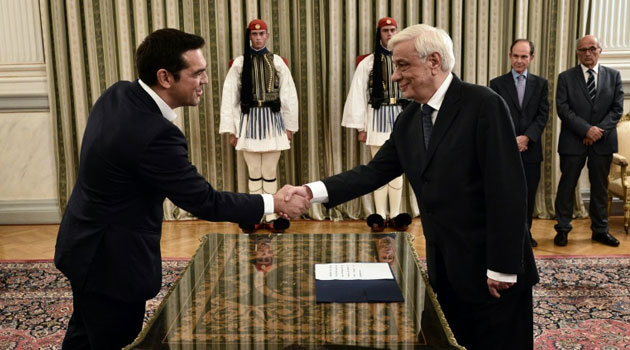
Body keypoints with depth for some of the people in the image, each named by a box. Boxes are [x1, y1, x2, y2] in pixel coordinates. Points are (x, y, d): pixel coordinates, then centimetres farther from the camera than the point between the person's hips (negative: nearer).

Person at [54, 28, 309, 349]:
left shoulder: (117, 94, -6)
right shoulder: (155, 135, -33)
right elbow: (204, 202, -24)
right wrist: (274, 203, -17)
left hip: (88, 245, 9)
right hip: (113, 260, -9)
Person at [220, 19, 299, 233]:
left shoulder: (277, 62, 2)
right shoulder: (239, 63, 0)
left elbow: (289, 95, 4)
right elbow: (229, 97, 0)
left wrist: (290, 126, 2)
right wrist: (231, 129, -2)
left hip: (272, 120, 0)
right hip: (249, 120, 0)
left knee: (270, 172, 6)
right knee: (254, 173, 7)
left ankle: (271, 216, 14)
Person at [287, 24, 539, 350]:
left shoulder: (483, 104, -16)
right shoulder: (408, 120, 7)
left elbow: (507, 188, -19)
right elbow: (375, 172, 4)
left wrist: (502, 267, -19)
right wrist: (312, 191, -9)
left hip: (491, 267, -6)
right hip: (445, 268, 6)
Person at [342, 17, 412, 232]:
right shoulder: (368, 62, -1)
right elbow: (358, 95, -1)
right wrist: (360, 127, -3)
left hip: (400, 117, 1)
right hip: (377, 118, -1)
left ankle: (395, 216, 15)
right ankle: (380, 216, 13)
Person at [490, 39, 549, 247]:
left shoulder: (540, 84, 9)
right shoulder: (497, 84, 3)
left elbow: (543, 115, 1)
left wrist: (526, 137, -12)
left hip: (530, 150, 2)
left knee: (529, 195, 9)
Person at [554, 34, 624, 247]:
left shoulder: (613, 76, 7)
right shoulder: (566, 77, 1)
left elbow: (617, 108, 1)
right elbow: (563, 109, -7)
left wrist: (600, 130, -12)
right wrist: (587, 129, -17)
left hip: (603, 141, 2)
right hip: (573, 141, -2)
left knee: (600, 187, 10)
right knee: (567, 186, 4)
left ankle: (600, 230, 21)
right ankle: (562, 229, 14)